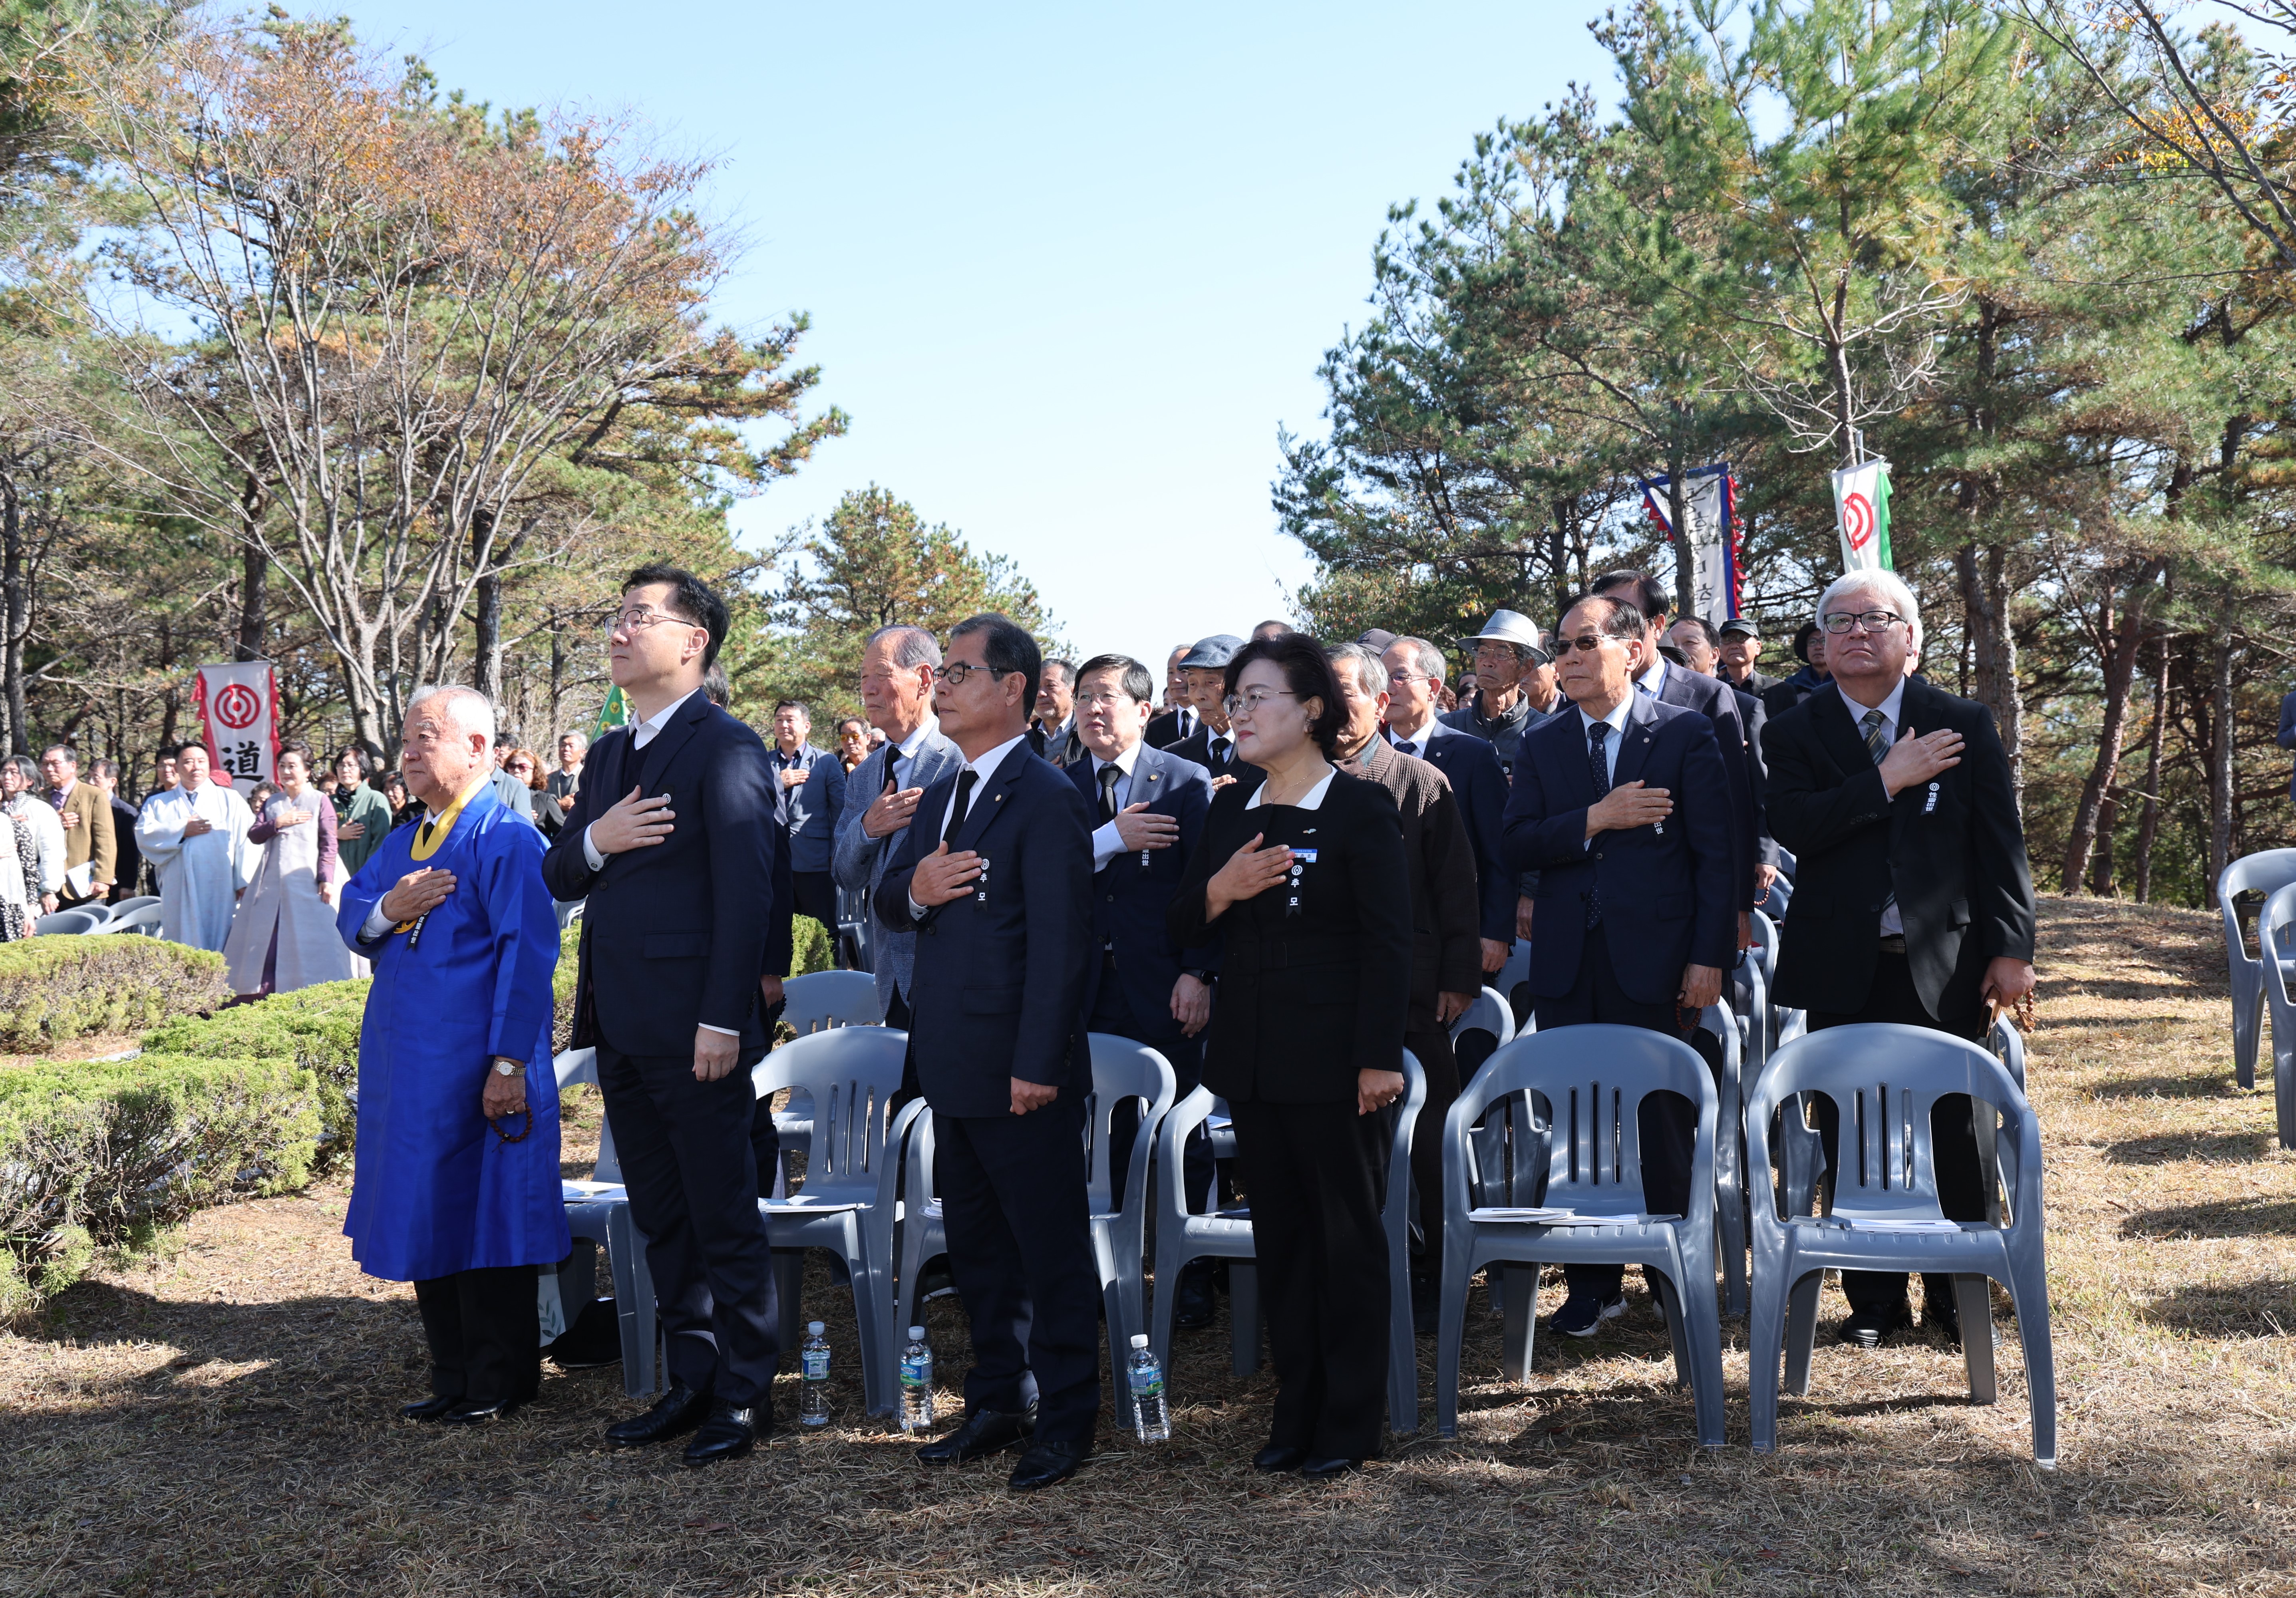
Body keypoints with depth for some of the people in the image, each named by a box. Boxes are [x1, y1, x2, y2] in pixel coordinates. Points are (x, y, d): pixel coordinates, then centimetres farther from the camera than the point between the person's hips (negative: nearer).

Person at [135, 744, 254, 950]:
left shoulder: (231, 800, 14)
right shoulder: (158, 803, 20)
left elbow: (245, 841, 3)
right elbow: (143, 834, 2)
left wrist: (244, 885, -7)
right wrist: (182, 830, -6)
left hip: (220, 893, -2)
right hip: (178, 892, 2)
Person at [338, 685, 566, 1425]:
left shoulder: (505, 838, -10)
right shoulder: (403, 841, 15)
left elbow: (526, 954, -15)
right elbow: (349, 920, 13)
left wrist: (509, 1063, -20)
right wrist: (386, 909, -11)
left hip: (475, 1071, -8)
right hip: (406, 1061, 8)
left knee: (481, 1218, 0)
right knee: (427, 1220, 13)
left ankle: (499, 1383, 12)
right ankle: (453, 1376, 24)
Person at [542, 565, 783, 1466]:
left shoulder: (726, 749, -11)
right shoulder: (611, 753, 16)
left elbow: (746, 893, -16)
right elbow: (557, 878, 15)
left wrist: (724, 1019, -20)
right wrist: (594, 841, -8)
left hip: (695, 1029, -9)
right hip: (622, 1029, 9)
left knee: (726, 1221, 2)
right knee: (661, 1220, 16)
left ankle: (745, 1394, 13)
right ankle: (692, 1381, 27)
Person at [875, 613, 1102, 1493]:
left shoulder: (1048, 800, -13)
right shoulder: (942, 795, 14)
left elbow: (1060, 943, -18)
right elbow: (888, 901, 18)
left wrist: (1037, 1065, -21)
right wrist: (914, 889, -7)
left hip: (1021, 1071, -9)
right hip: (953, 1064, 9)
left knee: (1052, 1247, 4)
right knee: (975, 1244, 17)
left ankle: (1064, 1418, 15)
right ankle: (997, 1402, 31)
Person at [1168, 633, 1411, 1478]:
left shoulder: (1362, 809, -8)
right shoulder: (1231, 811, 10)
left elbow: (1389, 942, -11)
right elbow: (1183, 927, 11)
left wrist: (1380, 1058, -15)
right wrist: (1221, 888, -11)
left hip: (1334, 1059, -6)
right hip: (1252, 1056, 6)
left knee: (1348, 1235, 5)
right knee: (1278, 1234, 12)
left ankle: (1350, 1422, 16)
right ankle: (1296, 1411, 24)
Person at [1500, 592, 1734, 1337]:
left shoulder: (1687, 735, 0)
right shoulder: (1542, 743, 10)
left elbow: (1716, 853, -4)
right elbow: (1517, 845, 0)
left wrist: (1710, 958, -10)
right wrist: (1595, 820, -15)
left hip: (1655, 960, -3)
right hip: (1568, 964, 3)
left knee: (1665, 1124, 5)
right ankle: (1593, 1285, 18)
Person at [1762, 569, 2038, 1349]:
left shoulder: (1964, 725, 5)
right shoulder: (1794, 732, 4)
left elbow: (2001, 844, 2)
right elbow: (1792, 826, -12)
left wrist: (2010, 948, -4)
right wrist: (1886, 782, -17)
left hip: (1941, 964, 0)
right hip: (1841, 970, 1)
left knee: (1950, 1138, 5)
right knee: (1851, 1145, 7)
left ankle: (1957, 1297, 21)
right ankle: (1875, 1299, 20)